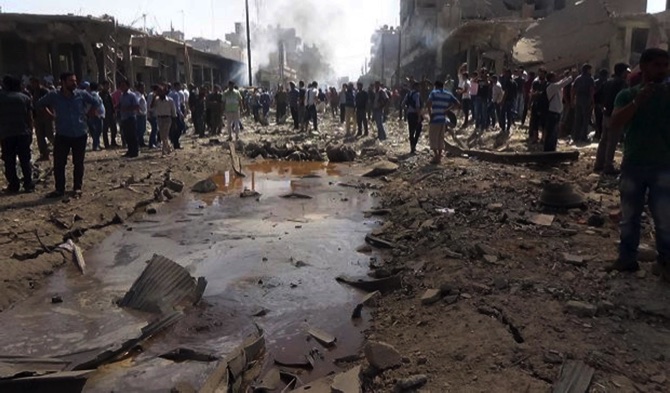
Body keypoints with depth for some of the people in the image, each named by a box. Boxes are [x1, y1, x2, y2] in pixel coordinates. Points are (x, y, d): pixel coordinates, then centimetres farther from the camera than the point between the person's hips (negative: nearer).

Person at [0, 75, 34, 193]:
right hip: (23, 133, 1)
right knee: (25, 161, 6)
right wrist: (30, 133, 8)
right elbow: (30, 118, 3)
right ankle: (28, 185, 6)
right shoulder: (25, 98, 5)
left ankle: (13, 186, 7)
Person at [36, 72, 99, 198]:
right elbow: (39, 104, 12)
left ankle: (77, 188, 18)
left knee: (78, 163, 7)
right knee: (58, 164, 1)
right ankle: (59, 189, 13)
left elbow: (95, 103, 11)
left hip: (80, 135, 0)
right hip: (62, 135, 0)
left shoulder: (82, 94, -6)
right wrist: (51, 115, 5)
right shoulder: (54, 96, -6)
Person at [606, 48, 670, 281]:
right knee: (629, 216, 9)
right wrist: (638, 101, -23)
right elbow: (615, 122, -13)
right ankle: (627, 258, 19)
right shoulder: (628, 95, 3)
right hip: (632, 165, 1)